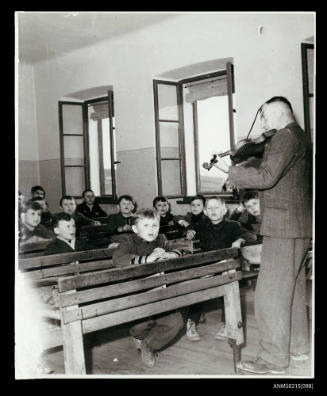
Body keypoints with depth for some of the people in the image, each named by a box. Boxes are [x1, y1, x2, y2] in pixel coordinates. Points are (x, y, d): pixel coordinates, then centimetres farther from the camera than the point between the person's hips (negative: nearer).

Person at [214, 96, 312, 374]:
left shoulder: (286, 136, -13)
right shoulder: (300, 137, 19)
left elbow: (266, 177, -22)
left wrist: (230, 170, -14)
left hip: (284, 226, -11)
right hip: (298, 226, 11)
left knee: (270, 293, -7)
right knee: (293, 289, 18)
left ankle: (273, 359, -1)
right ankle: (298, 346, 28)